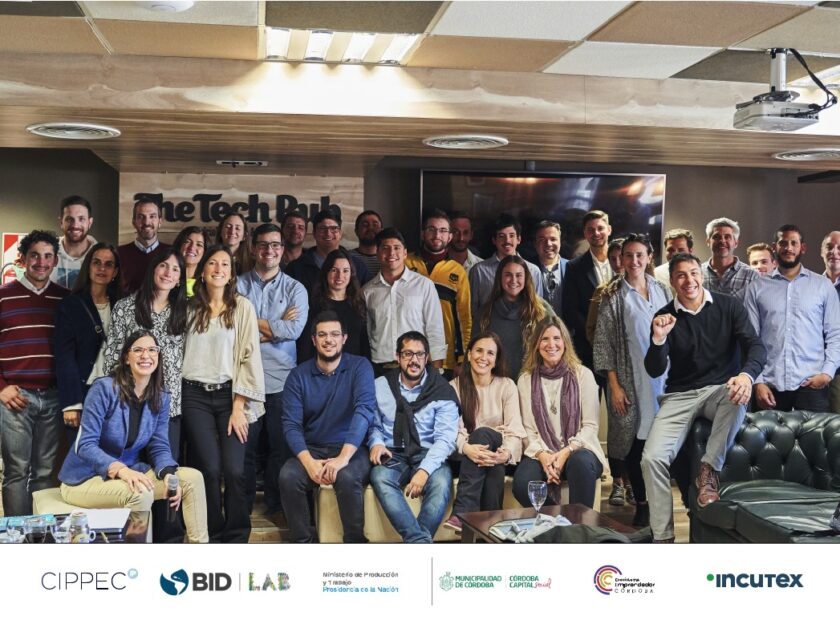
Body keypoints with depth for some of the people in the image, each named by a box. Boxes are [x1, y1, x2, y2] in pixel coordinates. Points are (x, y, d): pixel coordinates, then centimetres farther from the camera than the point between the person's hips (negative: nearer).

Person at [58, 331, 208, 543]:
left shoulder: (160, 398, 2)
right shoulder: (104, 388, -17)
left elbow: (159, 447, 1)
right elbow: (86, 445, -22)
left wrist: (168, 473, -22)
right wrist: (120, 470, -38)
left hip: (129, 471, 6)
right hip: (86, 477, -6)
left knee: (192, 478, -11)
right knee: (140, 493, -35)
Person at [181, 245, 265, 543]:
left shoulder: (243, 307, 1)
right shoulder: (190, 308, 7)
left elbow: (249, 356, -2)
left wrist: (239, 407, -7)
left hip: (229, 394, -1)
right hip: (196, 396, 1)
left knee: (234, 470, -9)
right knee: (209, 469, -6)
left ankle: (236, 537, 8)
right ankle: (214, 535, 12)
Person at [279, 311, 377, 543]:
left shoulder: (360, 367, -3)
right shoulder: (299, 375, 3)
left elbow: (365, 410, -18)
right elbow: (291, 424, -5)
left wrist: (343, 457, -31)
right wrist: (309, 462, -24)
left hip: (351, 448, -2)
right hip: (311, 450, 3)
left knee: (347, 477, -34)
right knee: (288, 476, -27)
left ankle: (355, 540, -12)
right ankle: (303, 540, -10)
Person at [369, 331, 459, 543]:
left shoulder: (442, 391, 0)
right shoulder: (380, 386, 8)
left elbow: (445, 438, -7)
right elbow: (373, 424, 17)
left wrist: (424, 470, -23)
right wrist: (376, 443, -8)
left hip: (427, 455, -1)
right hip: (392, 454, 1)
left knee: (441, 482, -35)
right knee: (380, 478, -34)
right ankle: (422, 541, -42)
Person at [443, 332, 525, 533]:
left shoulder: (507, 386, 1)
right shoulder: (455, 387, 2)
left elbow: (514, 430, -8)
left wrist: (507, 453, -31)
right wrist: (467, 448, -33)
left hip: (497, 452, 0)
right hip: (465, 455, 0)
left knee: (482, 433, -35)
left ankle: (462, 513, -42)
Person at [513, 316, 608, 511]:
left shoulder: (583, 374, 4)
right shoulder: (525, 380, 9)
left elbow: (590, 426, 0)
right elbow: (528, 429, 5)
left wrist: (566, 452, -15)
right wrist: (542, 455, -14)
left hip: (578, 449, -1)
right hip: (541, 453, 1)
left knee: (581, 462, -38)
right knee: (521, 484, -31)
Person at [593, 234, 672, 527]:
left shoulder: (663, 291, 8)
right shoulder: (613, 296, -1)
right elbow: (603, 343, -3)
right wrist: (614, 386, -8)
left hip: (663, 376, 3)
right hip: (631, 379, -2)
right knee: (635, 440, -1)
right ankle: (641, 504, 12)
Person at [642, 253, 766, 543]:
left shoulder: (728, 306, 0)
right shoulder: (664, 317, 1)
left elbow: (755, 346, -11)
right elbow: (655, 371, -4)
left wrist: (747, 374, -34)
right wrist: (658, 339, -24)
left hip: (721, 389, 0)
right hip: (680, 396, 1)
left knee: (740, 396, -38)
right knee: (652, 457, -20)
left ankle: (709, 470, -20)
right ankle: (662, 539, -8)